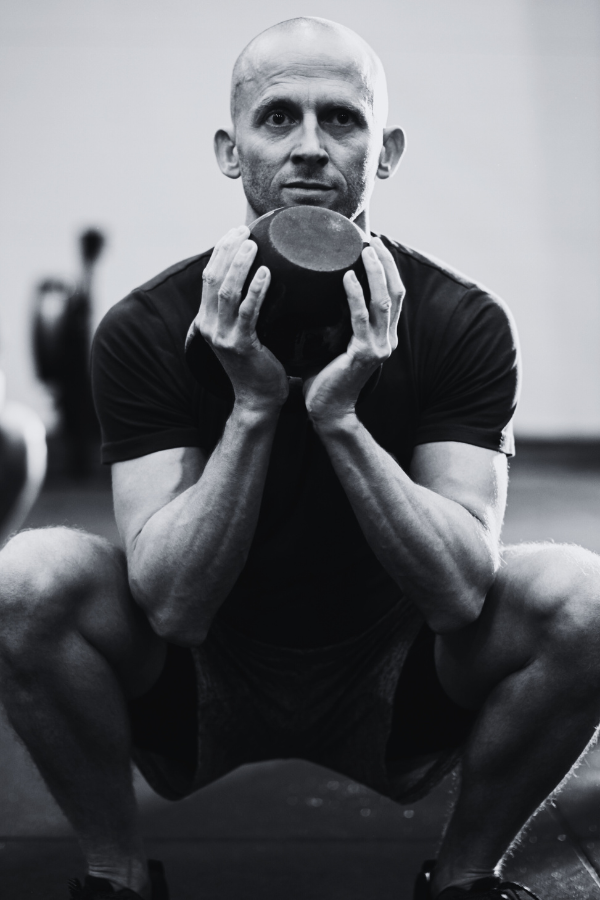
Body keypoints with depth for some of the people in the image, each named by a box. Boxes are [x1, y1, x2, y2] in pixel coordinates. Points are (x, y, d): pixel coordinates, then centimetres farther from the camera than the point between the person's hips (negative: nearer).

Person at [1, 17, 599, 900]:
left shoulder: (460, 322, -13)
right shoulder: (147, 330, -15)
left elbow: (459, 593, -22)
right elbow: (173, 604, -22)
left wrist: (340, 420, -34)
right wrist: (253, 408, -33)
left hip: (389, 715, 0)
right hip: (205, 712, 0)